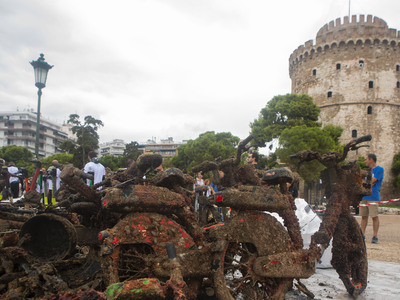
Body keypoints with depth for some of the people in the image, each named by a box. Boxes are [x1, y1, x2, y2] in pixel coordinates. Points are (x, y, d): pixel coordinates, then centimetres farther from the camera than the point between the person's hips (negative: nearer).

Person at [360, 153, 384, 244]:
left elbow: (372, 181, -11)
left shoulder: (379, 169, -3)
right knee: (364, 216, 6)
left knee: (374, 216, -5)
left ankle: (375, 236, 0)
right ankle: (362, 235, 11)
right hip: (364, 196, 7)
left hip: (373, 197, -7)